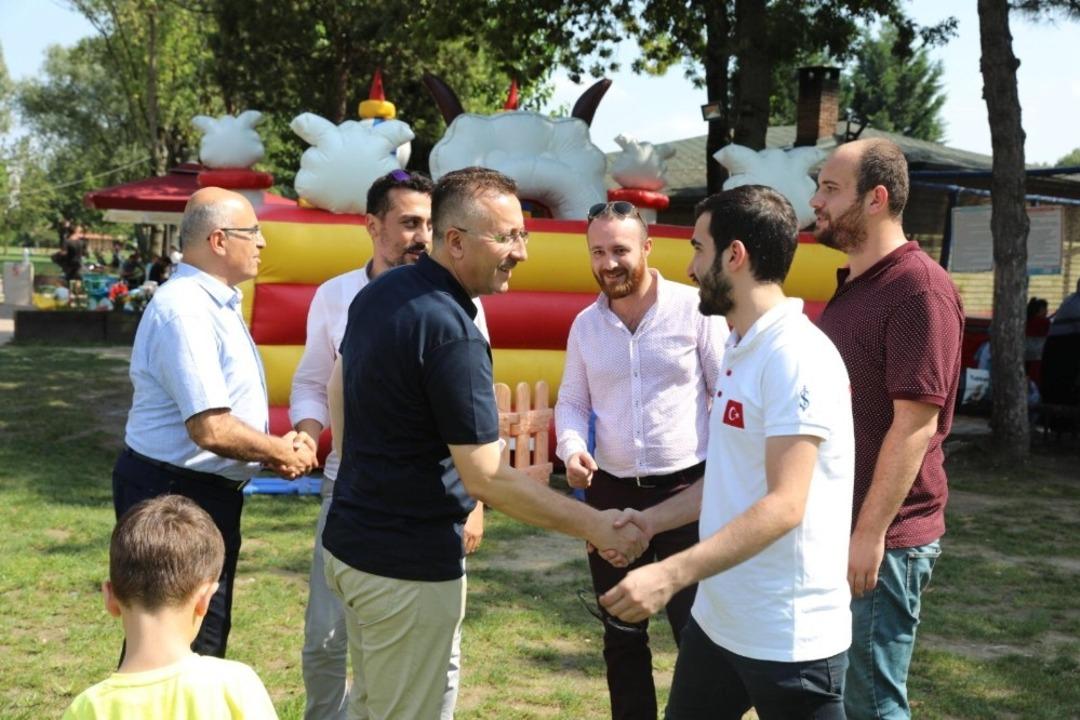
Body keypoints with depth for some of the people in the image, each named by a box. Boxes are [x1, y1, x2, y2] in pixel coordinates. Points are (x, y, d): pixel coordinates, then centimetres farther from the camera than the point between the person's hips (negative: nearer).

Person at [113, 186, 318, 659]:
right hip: (174, 495, -10)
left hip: (208, 492, 10)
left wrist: (280, 448, 1)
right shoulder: (185, 310, -22)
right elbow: (211, 429, -28)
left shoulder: (216, 302, 11)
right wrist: (283, 453, -12)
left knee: (208, 634, 21)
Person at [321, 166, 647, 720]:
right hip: (408, 565, -9)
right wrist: (595, 526, -19)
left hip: (349, 539, 9)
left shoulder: (376, 293, 3)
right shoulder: (451, 331, -24)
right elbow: (486, 478, -24)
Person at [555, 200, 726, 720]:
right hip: (611, 492, 5)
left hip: (687, 489, -4)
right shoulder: (585, 324, 6)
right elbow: (571, 402, 12)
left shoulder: (695, 309, -7)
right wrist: (572, 447, -10)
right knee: (621, 632, 16)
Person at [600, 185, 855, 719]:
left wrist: (671, 574, -30)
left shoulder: (796, 355, -19)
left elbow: (784, 505, -26)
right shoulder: (740, 349, 11)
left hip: (788, 637, -9)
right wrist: (654, 520, 9)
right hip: (716, 619, 9)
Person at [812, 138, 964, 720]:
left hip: (883, 536, -9)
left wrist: (870, 534, -22)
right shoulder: (851, 288, 13)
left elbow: (916, 423, -21)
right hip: (833, 526, 9)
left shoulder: (919, 287, -16)